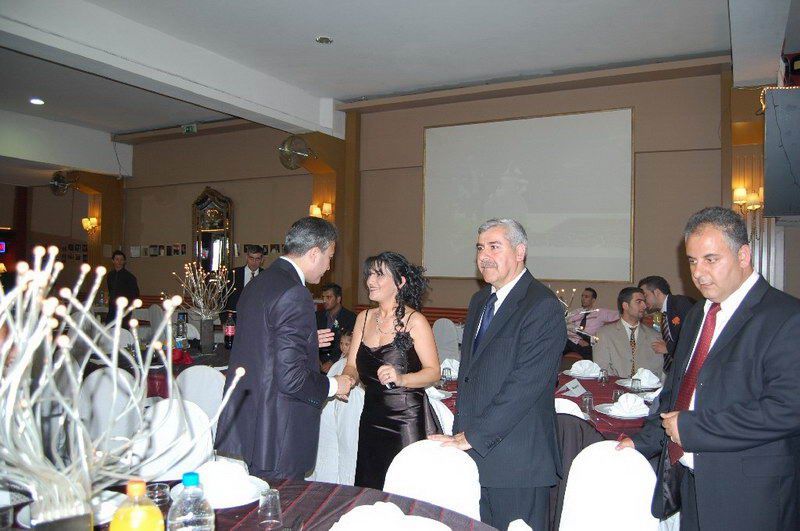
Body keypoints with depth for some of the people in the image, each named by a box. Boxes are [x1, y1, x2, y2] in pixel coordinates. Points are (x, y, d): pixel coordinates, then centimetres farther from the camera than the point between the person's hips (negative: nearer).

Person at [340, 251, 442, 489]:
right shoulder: (364, 318, 7)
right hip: (372, 419, 6)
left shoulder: (414, 321, -10)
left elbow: (434, 371, -11)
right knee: (370, 489, 15)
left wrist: (400, 379, -26)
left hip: (407, 418, -5)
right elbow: (352, 365, 10)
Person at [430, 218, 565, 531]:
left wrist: (473, 436, -18)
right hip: (475, 456, 7)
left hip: (517, 461, -7)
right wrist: (460, 432, 11)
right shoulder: (479, 301, 13)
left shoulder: (543, 307, -14)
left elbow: (524, 386, -20)